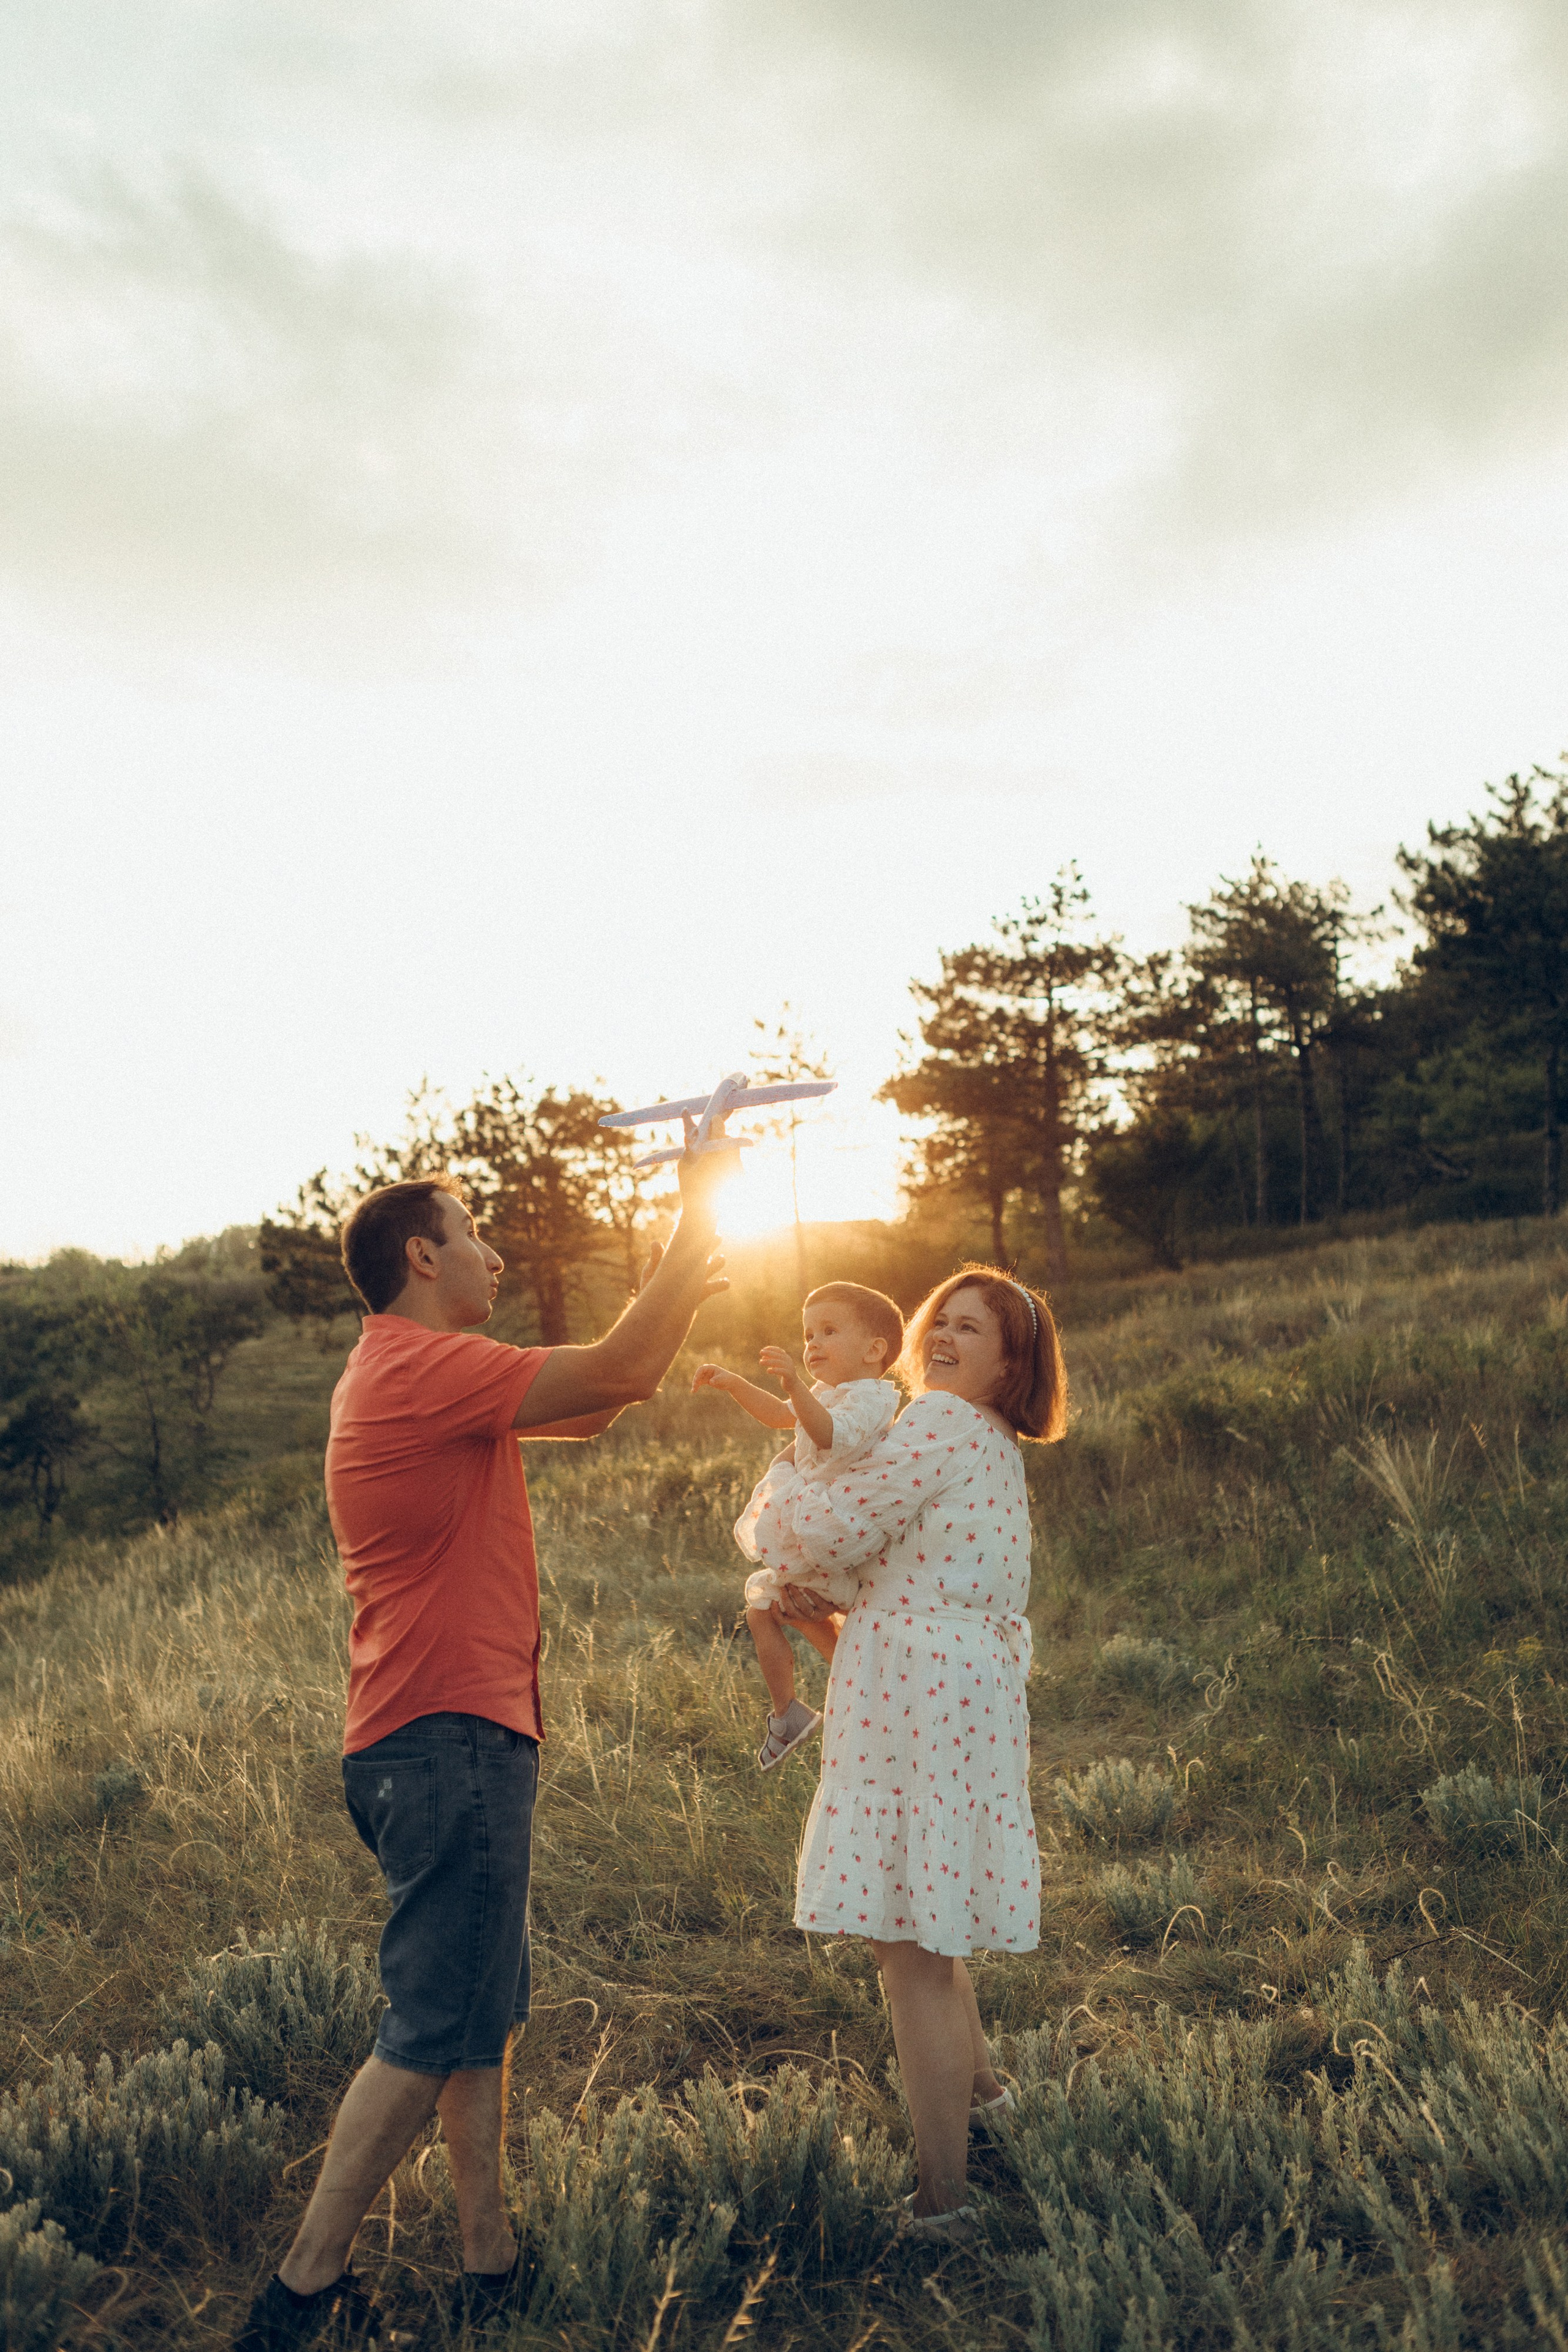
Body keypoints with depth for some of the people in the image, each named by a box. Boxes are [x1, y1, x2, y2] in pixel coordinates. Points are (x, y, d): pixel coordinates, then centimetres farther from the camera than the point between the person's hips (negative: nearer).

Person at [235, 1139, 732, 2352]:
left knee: (483, 2019, 16)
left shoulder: (407, 1374, 17)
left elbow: (589, 1407, 22)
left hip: (444, 1740, 11)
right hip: (451, 1737, -11)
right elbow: (615, 1377, -17)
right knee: (434, 2031, -3)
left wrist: (681, 1291, 15)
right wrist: (697, 1222, -7)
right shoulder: (421, 1366, -15)